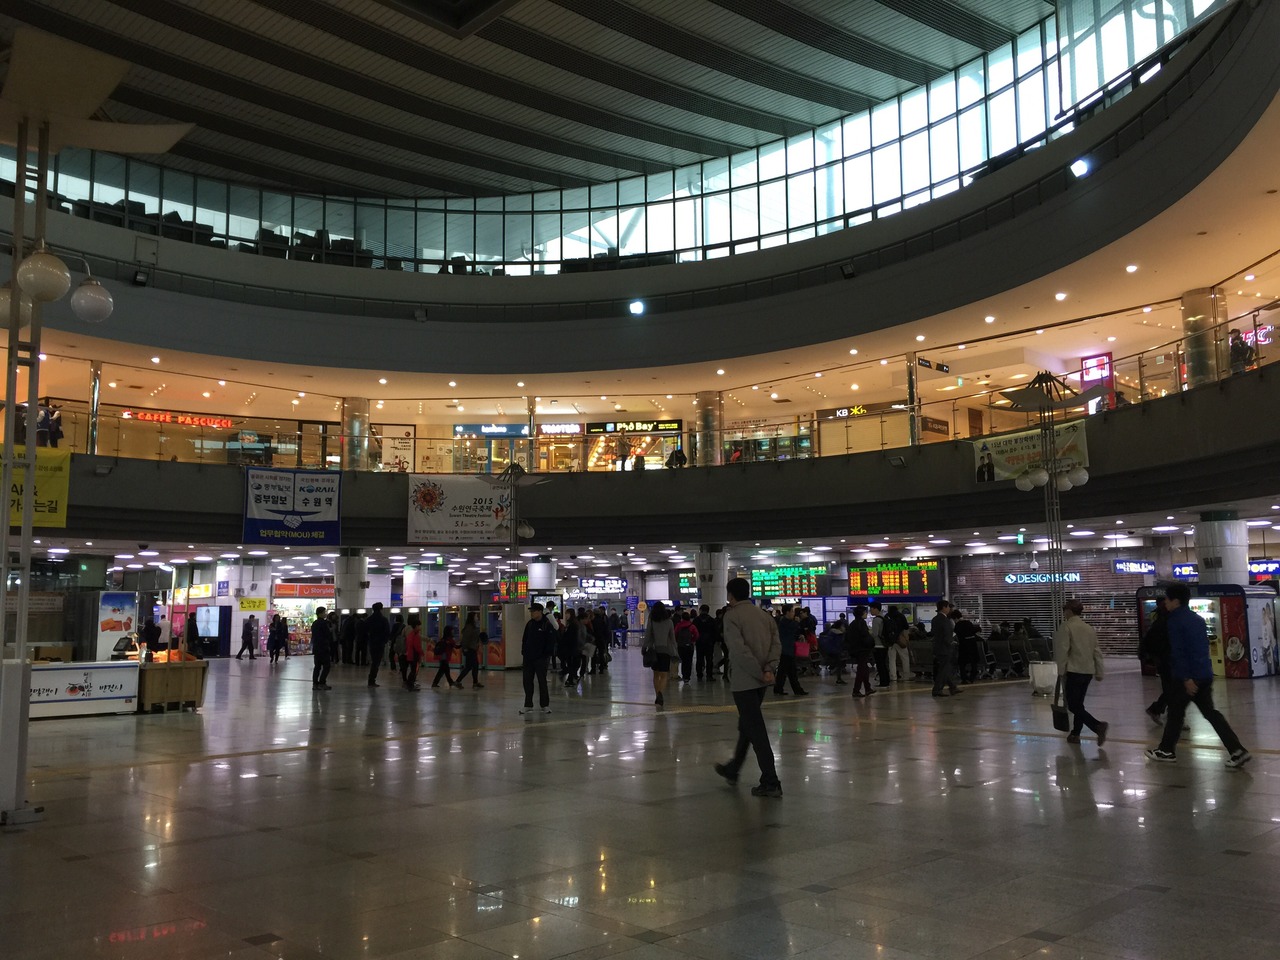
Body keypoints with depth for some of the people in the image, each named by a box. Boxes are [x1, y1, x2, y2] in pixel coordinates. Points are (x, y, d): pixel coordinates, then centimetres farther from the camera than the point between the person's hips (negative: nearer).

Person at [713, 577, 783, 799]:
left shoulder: (732, 616, -10)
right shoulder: (764, 615, 11)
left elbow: (740, 650, -20)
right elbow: (776, 644, 1)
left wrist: (759, 672, -15)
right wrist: (769, 669, -8)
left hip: (744, 681, -8)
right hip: (761, 681, 8)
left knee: (756, 731, -4)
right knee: (747, 725, 21)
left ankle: (770, 782, -4)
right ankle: (733, 769, 37)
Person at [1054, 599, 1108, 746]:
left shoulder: (1066, 627, -9)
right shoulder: (1090, 629, 12)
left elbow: (1063, 650, -14)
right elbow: (1097, 652, 14)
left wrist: (1061, 671, -8)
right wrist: (1099, 672, 18)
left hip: (1073, 671, -7)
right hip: (1088, 672, 7)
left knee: (1073, 705, -5)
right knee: (1078, 704, 16)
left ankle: (1098, 725, -22)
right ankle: (1075, 734, 20)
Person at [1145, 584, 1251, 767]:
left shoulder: (1175, 621, -12)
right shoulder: (1198, 619, 14)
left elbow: (1178, 651, -19)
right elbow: (1203, 647, 20)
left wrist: (1186, 678, -20)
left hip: (1187, 677, -7)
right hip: (1205, 674, 7)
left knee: (1175, 713, 7)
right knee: (1210, 712, 8)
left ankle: (1166, 750, 19)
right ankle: (1237, 751, -1)